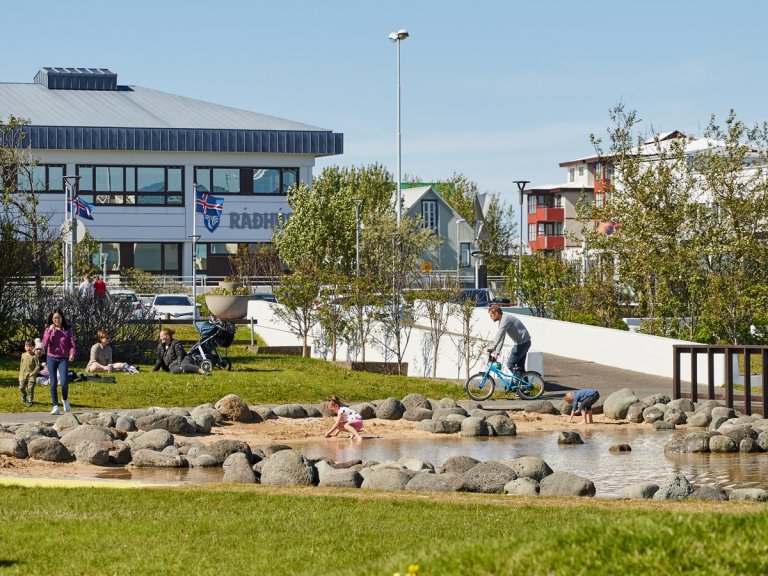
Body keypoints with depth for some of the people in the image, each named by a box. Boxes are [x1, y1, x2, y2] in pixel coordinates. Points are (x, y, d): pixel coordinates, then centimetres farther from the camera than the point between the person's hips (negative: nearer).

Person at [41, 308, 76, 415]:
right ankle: (55, 407, 5)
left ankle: (65, 400, 14)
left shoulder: (68, 330, 4)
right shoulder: (48, 330, 5)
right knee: (53, 383, -3)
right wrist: (50, 331, -12)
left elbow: (72, 343, 1)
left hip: (63, 359, -1)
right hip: (51, 358, 1)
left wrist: (72, 353, -19)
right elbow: (44, 344, -6)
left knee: (64, 382, -16)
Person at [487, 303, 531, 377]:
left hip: (522, 343, -10)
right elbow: (501, 338, 16)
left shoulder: (505, 319, -18)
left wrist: (491, 348, -32)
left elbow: (499, 335, -28)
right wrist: (497, 352, 9)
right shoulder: (502, 321, 14)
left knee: (510, 364, -9)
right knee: (520, 367, 14)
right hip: (524, 342, 10)